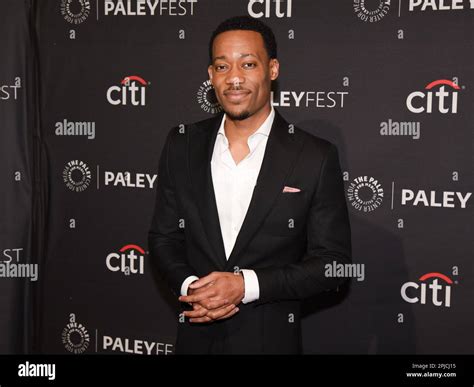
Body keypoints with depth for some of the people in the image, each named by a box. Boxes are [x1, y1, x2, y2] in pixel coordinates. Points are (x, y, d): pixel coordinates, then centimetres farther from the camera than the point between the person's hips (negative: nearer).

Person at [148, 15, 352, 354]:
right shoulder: (182, 145, -1)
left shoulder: (316, 157, -11)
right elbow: (163, 237, 5)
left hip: (272, 339, -2)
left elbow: (333, 260, -9)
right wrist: (190, 287, -14)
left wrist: (247, 285, -19)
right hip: (196, 335, 3)